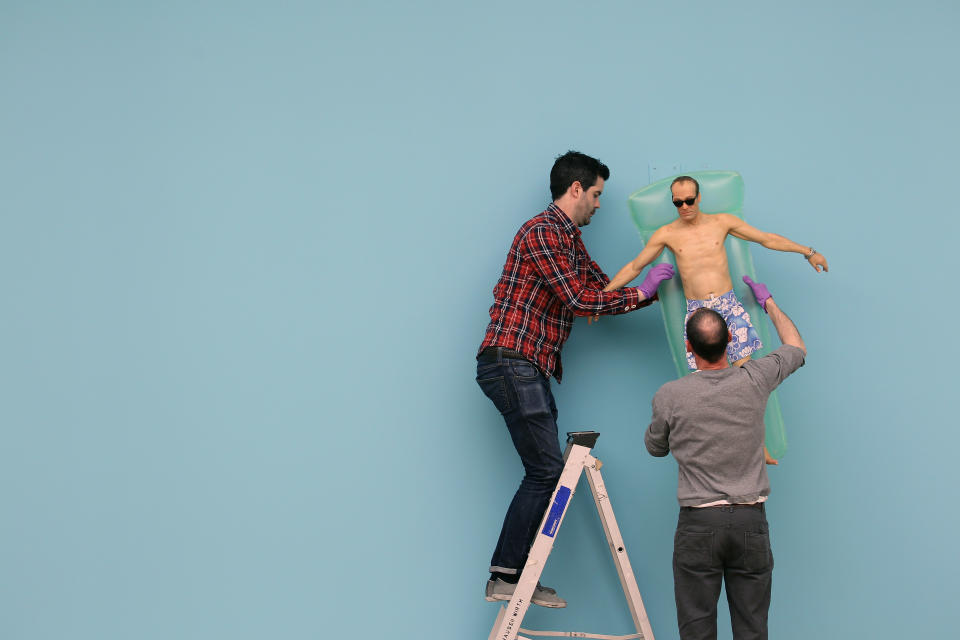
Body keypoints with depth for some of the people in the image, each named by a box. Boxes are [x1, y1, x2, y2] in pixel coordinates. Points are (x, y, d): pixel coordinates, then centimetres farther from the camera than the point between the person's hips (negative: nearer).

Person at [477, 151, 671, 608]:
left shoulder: (570, 240, 22)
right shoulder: (542, 231, -11)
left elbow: (604, 290, 25)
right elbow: (580, 299, -17)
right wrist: (640, 294, -7)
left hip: (531, 370, 10)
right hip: (511, 362, -10)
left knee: (545, 473, 8)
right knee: (546, 471, -10)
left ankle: (519, 577, 12)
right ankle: (504, 576, -6)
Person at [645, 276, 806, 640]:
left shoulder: (669, 397, -7)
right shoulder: (754, 381, -3)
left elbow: (655, 447, 14)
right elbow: (796, 349, 19)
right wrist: (769, 303, 31)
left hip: (698, 523, -2)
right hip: (751, 521, 2)